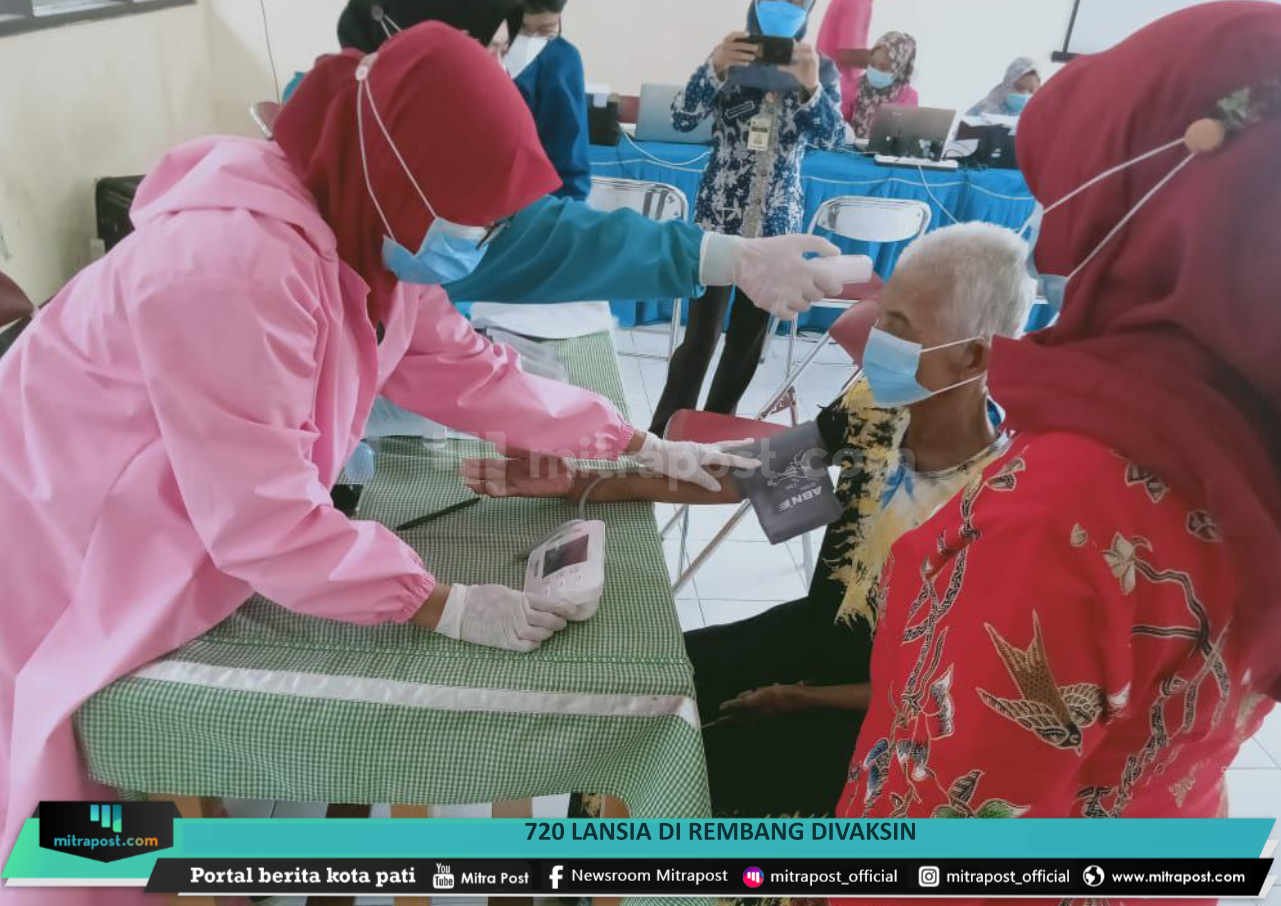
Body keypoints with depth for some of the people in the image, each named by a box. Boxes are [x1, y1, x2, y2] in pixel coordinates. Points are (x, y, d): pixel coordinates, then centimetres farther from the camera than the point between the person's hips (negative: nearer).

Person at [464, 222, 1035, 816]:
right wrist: (581, 481, -16)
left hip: (883, 715, -5)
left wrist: (806, 699, -13)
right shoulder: (878, 406, -13)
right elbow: (736, 474, -9)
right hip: (811, 631, 6)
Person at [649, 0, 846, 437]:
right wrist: (714, 69, -29)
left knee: (749, 336, 10)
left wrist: (810, 87, -30)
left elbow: (832, 135, -11)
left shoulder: (820, 68, 4)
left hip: (777, 224, 3)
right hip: (719, 218, -2)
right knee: (701, 335, -6)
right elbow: (682, 119, -12)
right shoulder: (730, 58, -1)